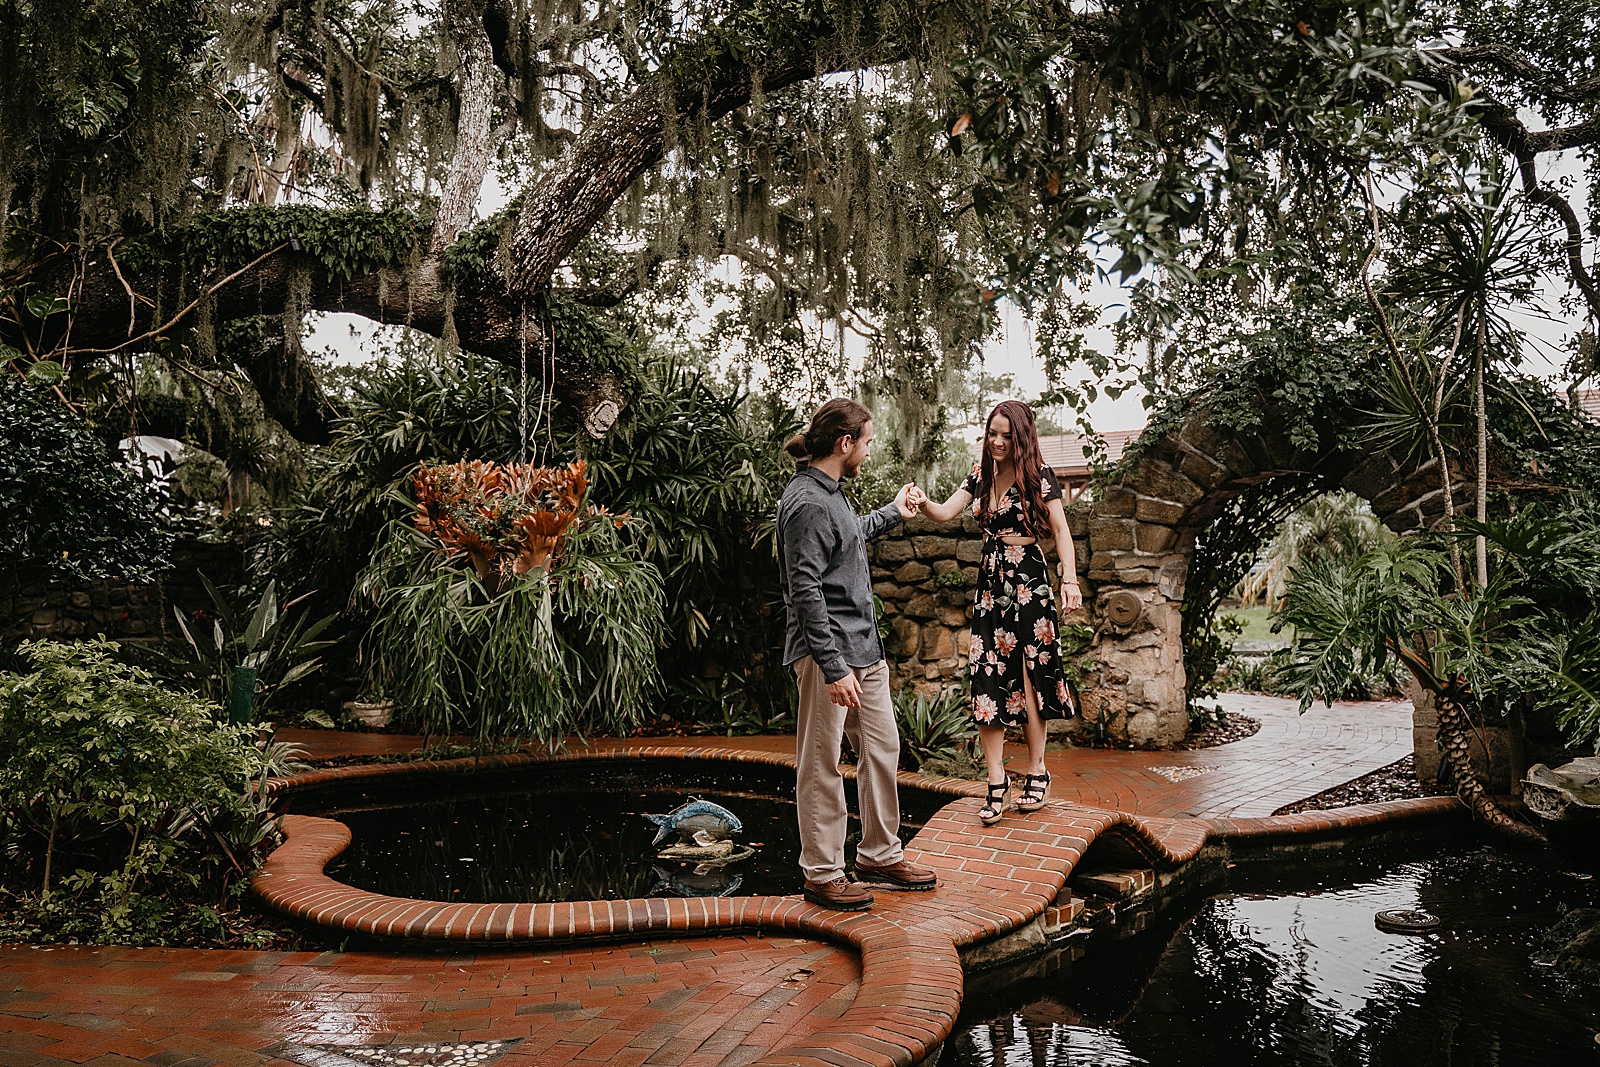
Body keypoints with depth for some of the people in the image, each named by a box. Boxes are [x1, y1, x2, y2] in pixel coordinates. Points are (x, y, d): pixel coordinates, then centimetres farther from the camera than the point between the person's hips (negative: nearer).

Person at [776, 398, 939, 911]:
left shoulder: (831, 493, 15)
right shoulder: (807, 502, -16)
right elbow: (805, 590, -21)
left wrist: (893, 513, 50)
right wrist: (833, 668, -24)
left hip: (864, 648, 10)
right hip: (828, 653, -10)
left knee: (882, 749, 14)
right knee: (821, 766, -1)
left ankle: (880, 855, 27)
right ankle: (822, 874, 10)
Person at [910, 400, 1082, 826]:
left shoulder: (1038, 477, -5)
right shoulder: (980, 476, 10)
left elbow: (1060, 530, -9)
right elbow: (946, 512, 2)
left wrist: (1070, 578, -22)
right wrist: (923, 503, -20)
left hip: (1028, 582, -5)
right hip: (991, 583, 5)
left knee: (1027, 679, -1)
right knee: (988, 680, -1)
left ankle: (1036, 772, 14)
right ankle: (996, 782, 2)